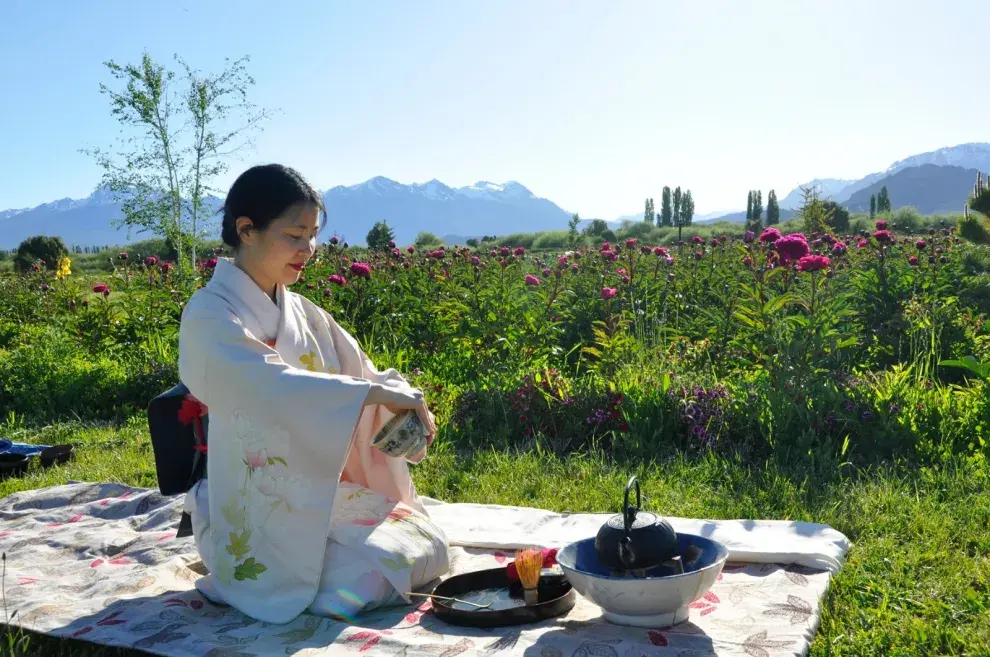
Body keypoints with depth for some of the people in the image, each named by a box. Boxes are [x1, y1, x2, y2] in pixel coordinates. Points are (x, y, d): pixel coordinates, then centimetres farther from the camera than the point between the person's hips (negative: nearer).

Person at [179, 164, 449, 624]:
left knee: (427, 545, 0)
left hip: (328, 490, 7)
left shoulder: (305, 314, 8)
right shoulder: (210, 314, -15)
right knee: (362, 583, -20)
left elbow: (365, 375, 5)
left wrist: (405, 403, -17)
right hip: (261, 505, -7)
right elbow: (270, 386, -31)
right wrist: (377, 393, -35)